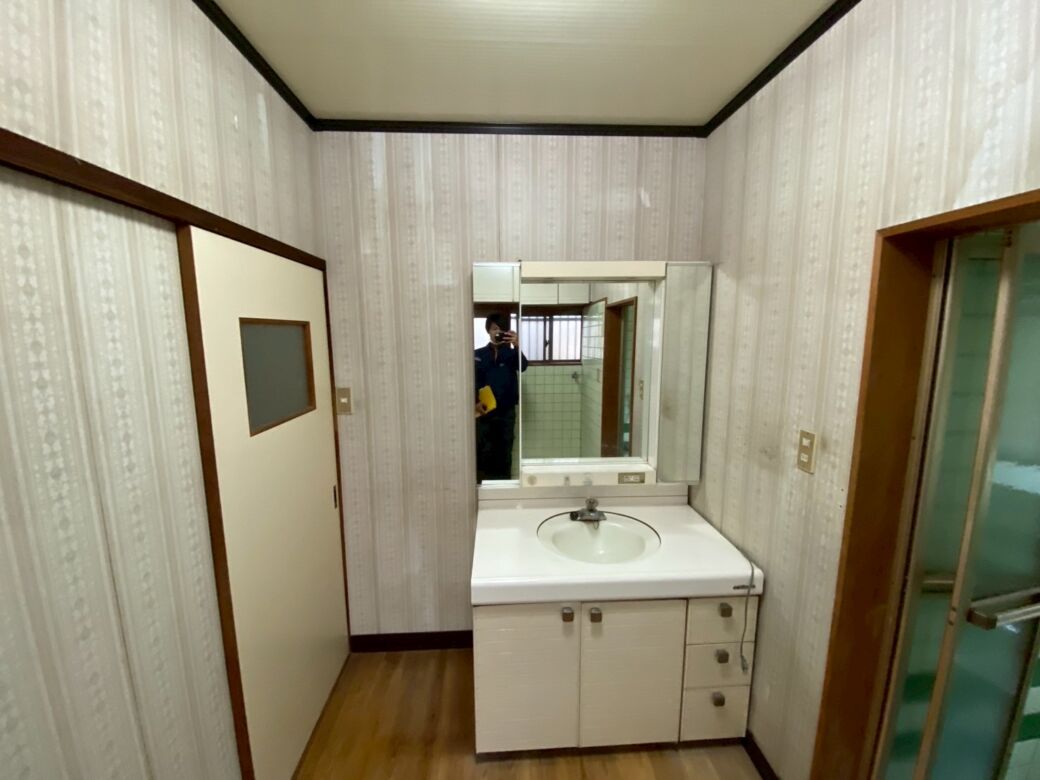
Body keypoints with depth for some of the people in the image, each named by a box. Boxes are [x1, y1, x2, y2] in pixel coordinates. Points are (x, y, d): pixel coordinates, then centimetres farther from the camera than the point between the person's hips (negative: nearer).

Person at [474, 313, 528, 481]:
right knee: (484, 452, 3)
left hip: (506, 411, 0)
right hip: (484, 411, 0)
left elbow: (522, 367, -17)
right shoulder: (478, 354, 4)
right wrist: (476, 402, -14)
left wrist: (517, 346, -34)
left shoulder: (511, 353, 3)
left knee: (504, 452, 9)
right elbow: (473, 381, 1)